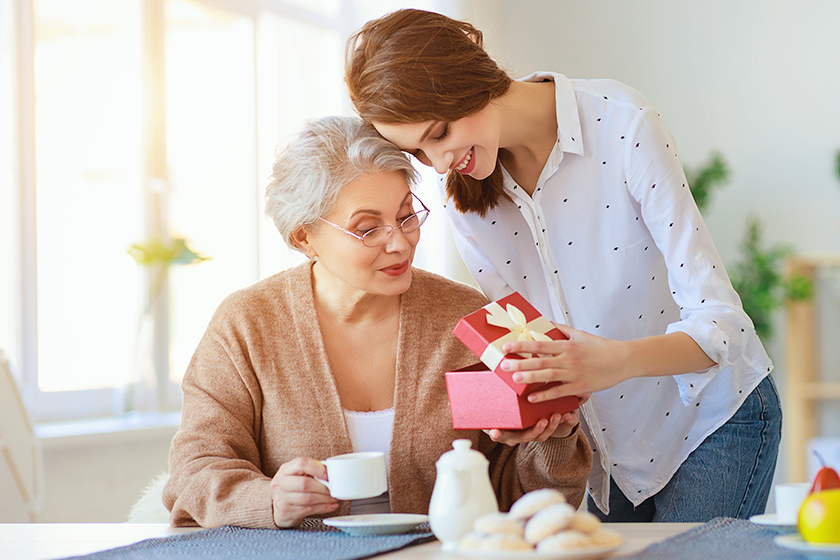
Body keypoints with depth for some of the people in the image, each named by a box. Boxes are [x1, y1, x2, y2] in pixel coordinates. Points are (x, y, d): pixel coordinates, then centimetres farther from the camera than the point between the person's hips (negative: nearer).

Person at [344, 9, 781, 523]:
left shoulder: (623, 124, -23)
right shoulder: (464, 196, -6)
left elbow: (719, 322, -25)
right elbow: (519, 340, 1)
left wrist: (618, 360, -44)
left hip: (715, 420, -4)